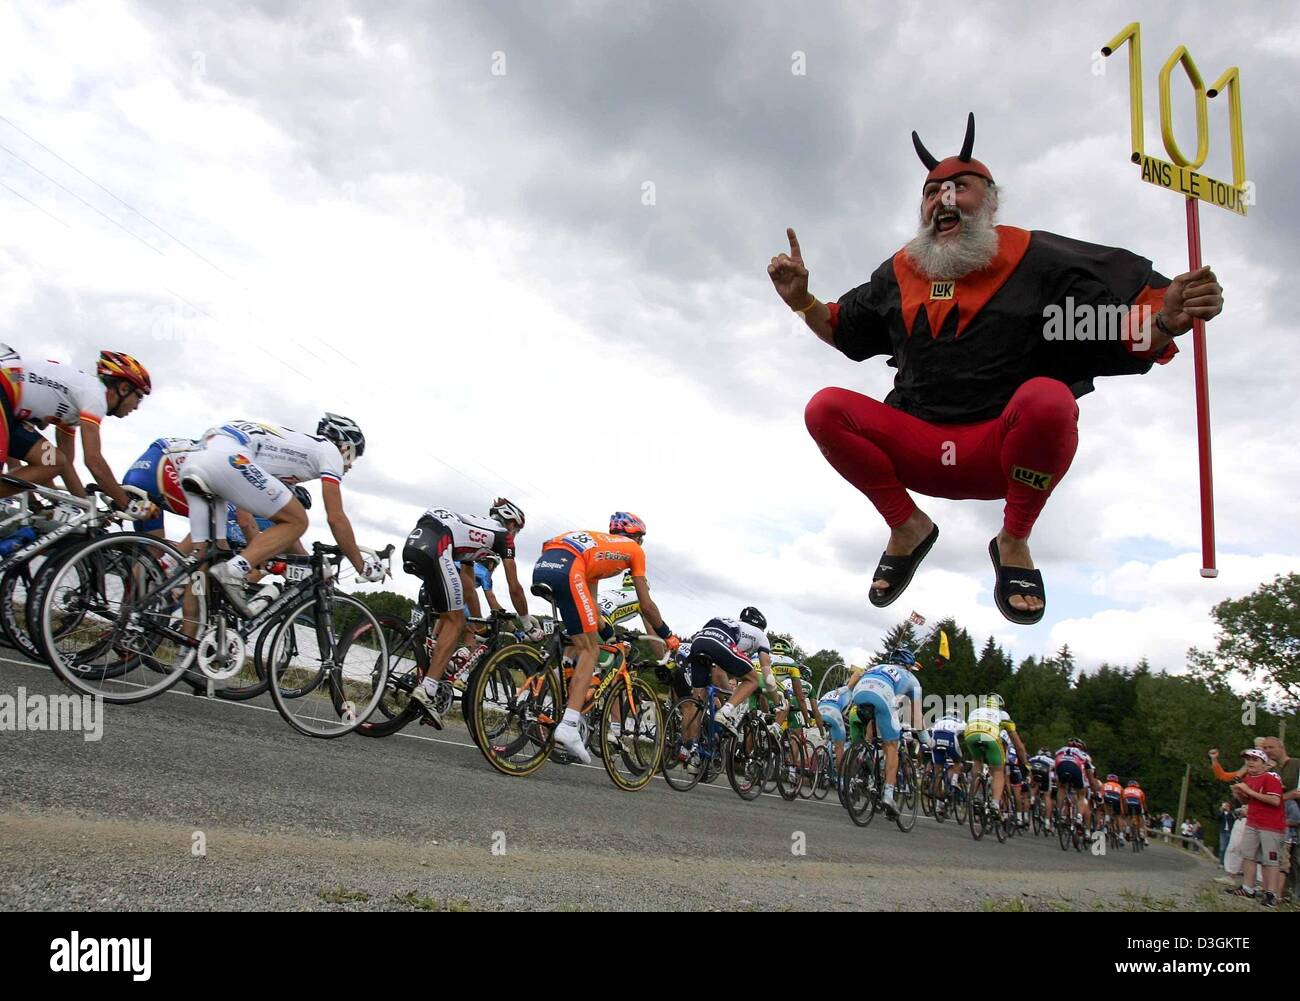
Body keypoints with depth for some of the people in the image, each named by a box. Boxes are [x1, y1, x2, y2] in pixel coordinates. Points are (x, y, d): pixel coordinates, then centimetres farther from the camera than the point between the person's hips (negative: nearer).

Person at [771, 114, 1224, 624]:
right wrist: (803, 301, 6)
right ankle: (907, 527, 2)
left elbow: (1129, 339, -4)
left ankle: (1014, 541, -10)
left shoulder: (1037, 259, 1)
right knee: (825, 409, -19)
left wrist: (1166, 321, -27)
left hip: (1004, 452, -3)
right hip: (918, 454, 3)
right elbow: (842, 332, 25)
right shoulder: (899, 272, 12)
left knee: (1048, 396, -36)